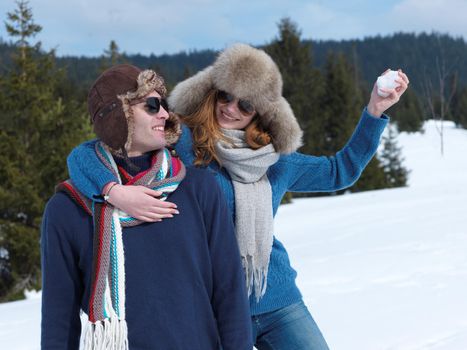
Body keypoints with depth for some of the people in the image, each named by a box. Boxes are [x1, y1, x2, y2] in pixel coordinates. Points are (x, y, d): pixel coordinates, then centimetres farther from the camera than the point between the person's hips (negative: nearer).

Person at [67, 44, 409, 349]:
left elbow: (340, 171, 24)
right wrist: (116, 191, -33)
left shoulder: (275, 159, 9)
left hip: (280, 302, 4)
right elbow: (83, 155, -13)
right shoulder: (179, 142, -7)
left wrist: (375, 111, 16)